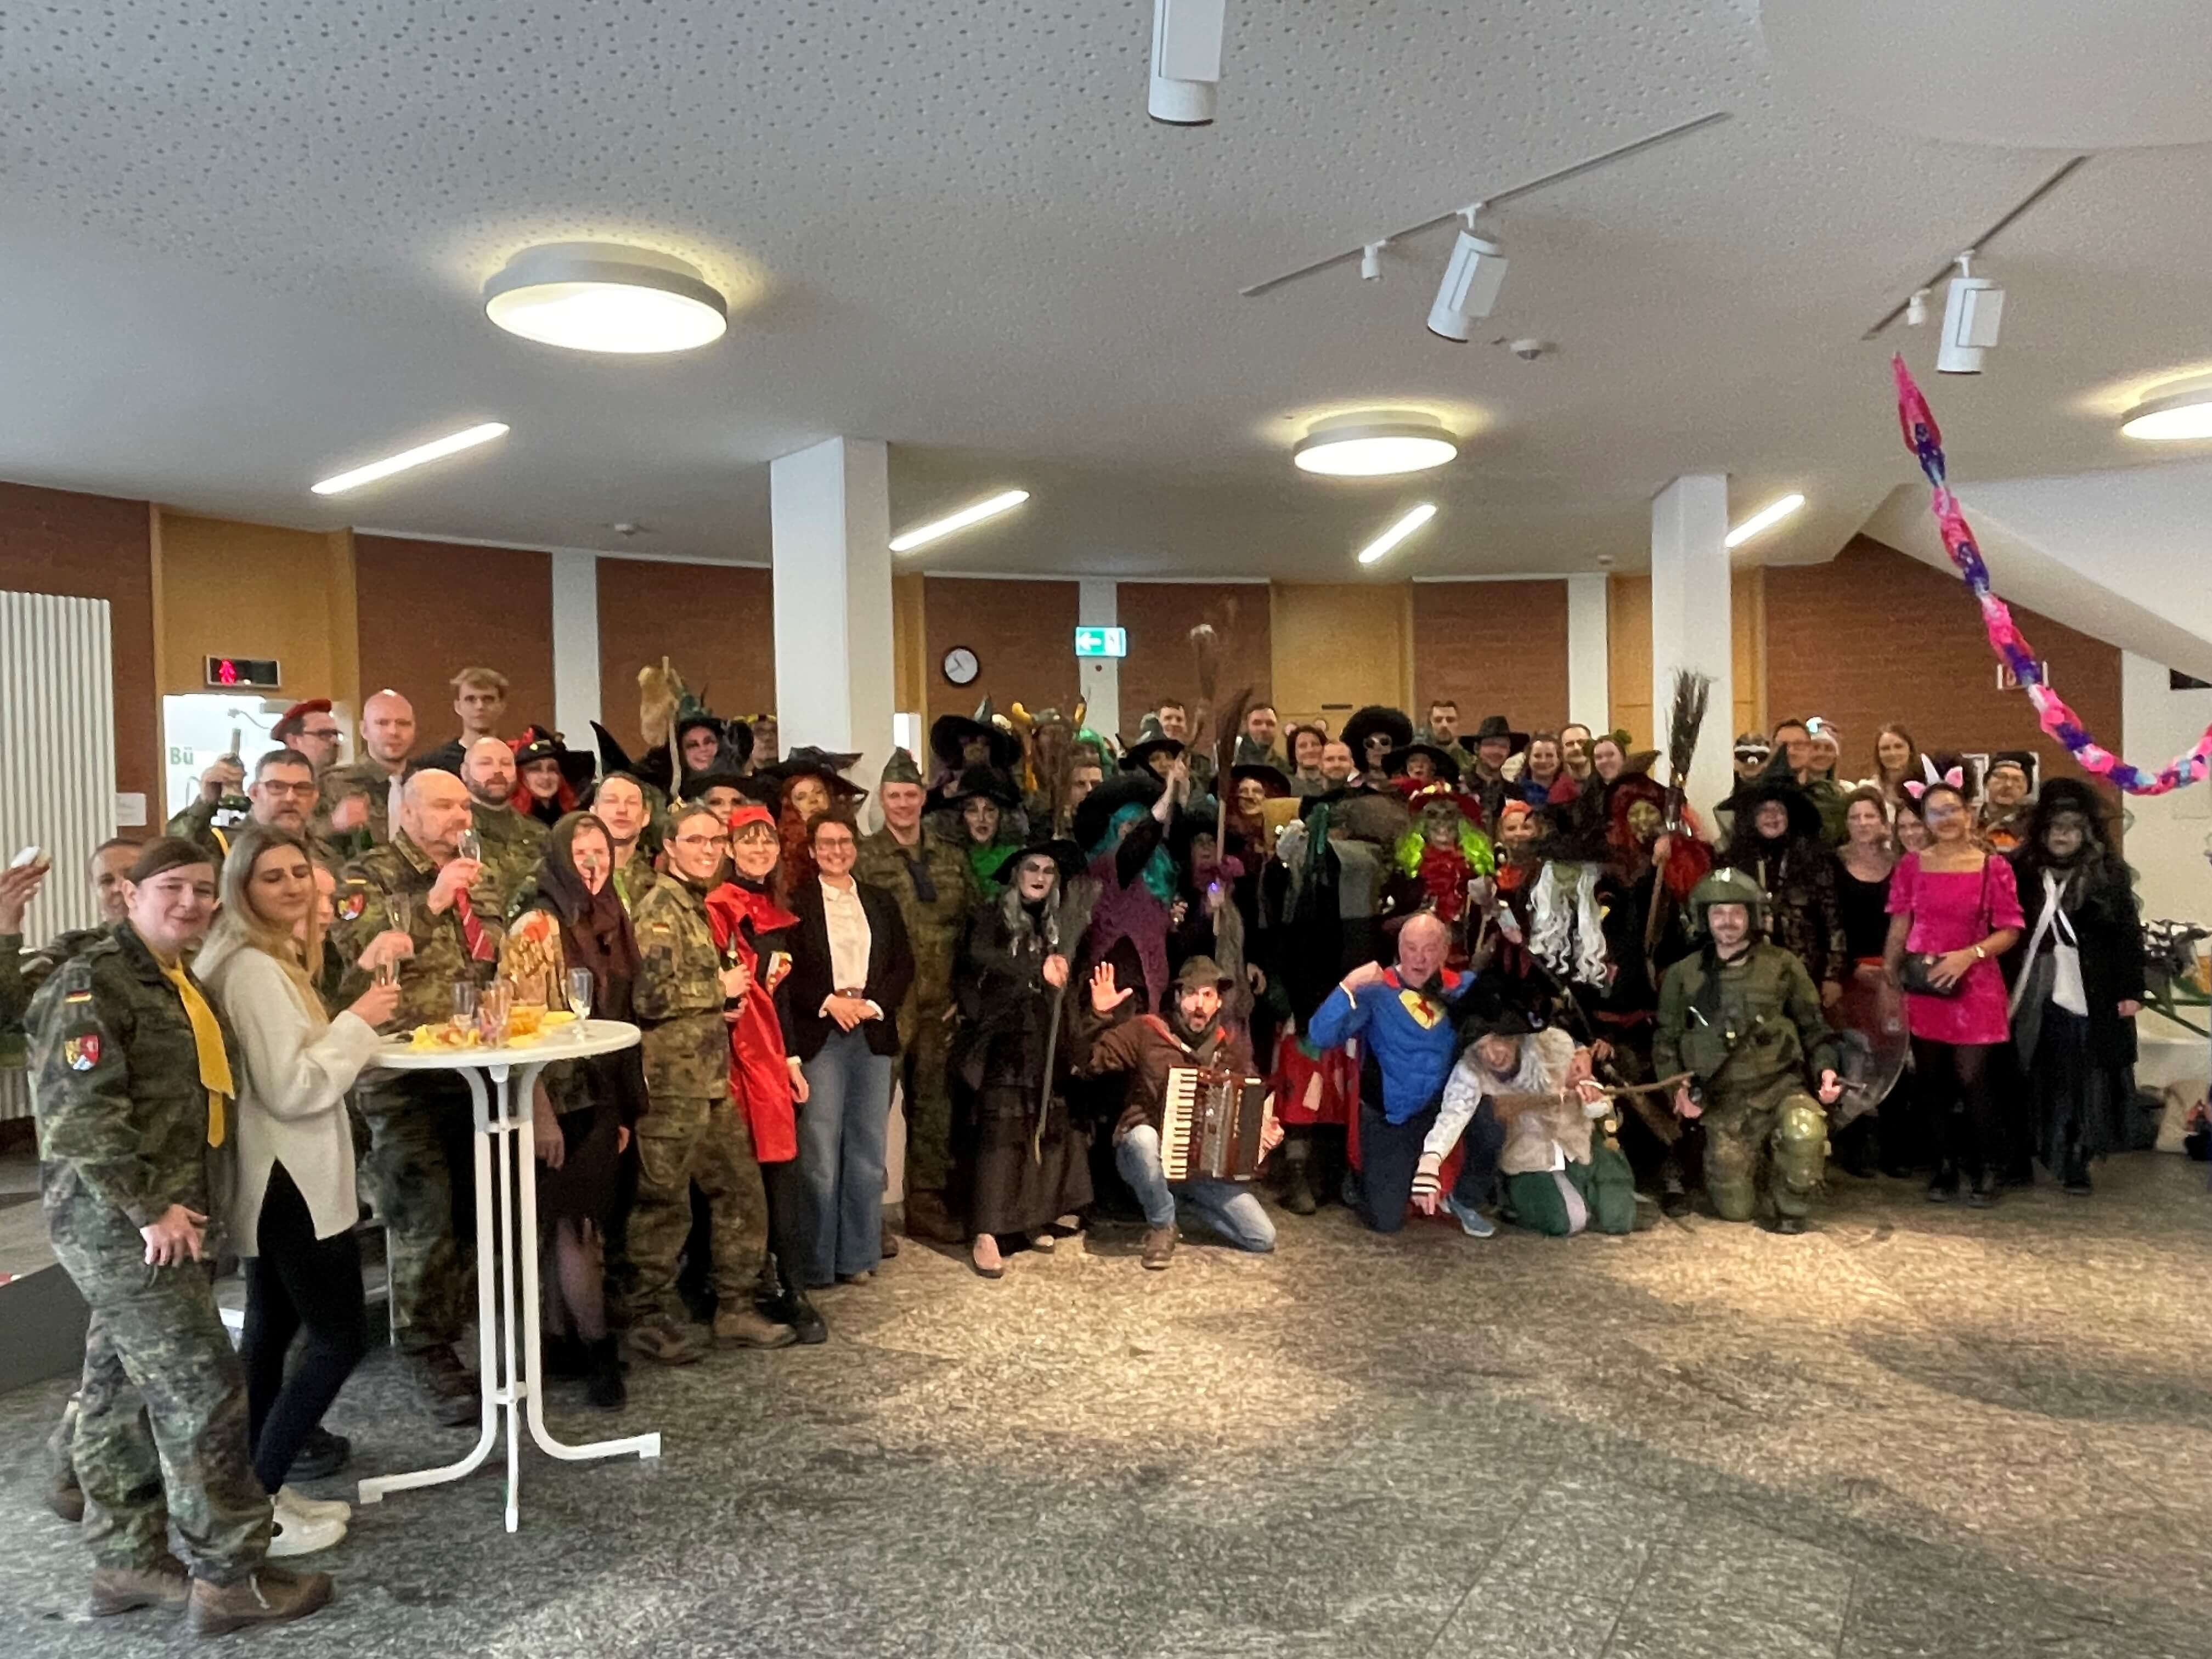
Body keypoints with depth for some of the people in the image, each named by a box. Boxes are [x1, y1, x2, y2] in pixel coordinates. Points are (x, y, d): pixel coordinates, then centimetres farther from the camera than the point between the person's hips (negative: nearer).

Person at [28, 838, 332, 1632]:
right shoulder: (92, 984, -12)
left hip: (164, 1220, 9)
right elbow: (79, 1113, -21)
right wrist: (148, 1208, -20)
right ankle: (228, 1576, 3)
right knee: (204, 1388, -6)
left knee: (125, 1392, 16)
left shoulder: (176, 984, 16)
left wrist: (177, 1207, 18)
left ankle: (125, 1560, 26)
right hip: (119, 1223, -9)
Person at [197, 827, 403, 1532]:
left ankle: (259, 1488, 27)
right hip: (291, 1179, -11)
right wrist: (360, 1020, -18)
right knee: (341, 1337, -3)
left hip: (279, 1177, 11)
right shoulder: (253, 970, -20)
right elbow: (293, 1088, -25)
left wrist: (364, 977, 8)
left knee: (271, 1331, 16)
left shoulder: (273, 960, 11)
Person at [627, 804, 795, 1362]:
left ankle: (736, 1309, 22)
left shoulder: (701, 908, 17)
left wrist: (735, 991, 13)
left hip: (714, 1079, 9)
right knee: (665, 1203, 2)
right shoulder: (658, 909, -12)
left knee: (741, 1191, 12)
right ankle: (652, 1319, 15)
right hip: (672, 1083, -9)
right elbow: (652, 996, -22)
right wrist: (720, 988, -10)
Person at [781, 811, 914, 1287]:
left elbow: (904, 965, 10)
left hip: (873, 1034, 4)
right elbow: (784, 971, -4)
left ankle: (859, 1255, 16)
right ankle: (817, 1262, 6)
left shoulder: (882, 903, 15)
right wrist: (829, 1002, -13)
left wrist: (872, 1004, -5)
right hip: (819, 1036, -4)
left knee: (868, 1150, 6)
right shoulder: (795, 903, 2)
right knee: (819, 1151, -4)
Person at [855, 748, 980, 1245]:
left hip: (939, 1008, 4)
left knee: (934, 1109, 11)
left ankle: (927, 1206, 23)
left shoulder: (952, 858, 10)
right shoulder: (863, 858, -3)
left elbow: (977, 925, 12)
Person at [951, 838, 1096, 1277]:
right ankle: (985, 1234, -12)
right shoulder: (990, 918, 0)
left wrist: (1071, 1049, 8)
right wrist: (1038, 968, -28)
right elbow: (977, 956, -19)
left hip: (1046, 1043, 5)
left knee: (1046, 1129, 3)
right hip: (1000, 1042, -5)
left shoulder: (1057, 926, 15)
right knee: (998, 1131, -12)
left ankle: (1033, 1218, 15)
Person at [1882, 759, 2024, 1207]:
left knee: (1973, 1079, -5)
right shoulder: (1910, 866, 4)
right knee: (1931, 1081, 9)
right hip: (1922, 988, 3)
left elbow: (2010, 931, -2)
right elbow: (1898, 929, 6)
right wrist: (1889, 982, 3)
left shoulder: (1994, 866, -2)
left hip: (1974, 986, -3)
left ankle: (1988, 1170, 12)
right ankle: (1946, 1165, 23)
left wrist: (1969, 954, -17)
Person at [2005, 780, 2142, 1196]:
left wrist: (2131, 990, -6)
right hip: (2037, 998, 1)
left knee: (2087, 1082, 3)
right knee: (2041, 1082, 8)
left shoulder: (2109, 872, 1)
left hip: (2093, 998, -1)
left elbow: (2129, 934, 0)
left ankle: (2077, 1165, 12)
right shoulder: (2023, 870, 3)